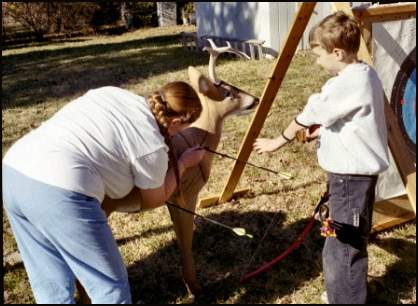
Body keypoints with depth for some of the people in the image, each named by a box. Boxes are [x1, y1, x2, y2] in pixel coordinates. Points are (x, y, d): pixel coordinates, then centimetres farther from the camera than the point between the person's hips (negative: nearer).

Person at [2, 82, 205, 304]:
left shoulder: (111, 92, 18)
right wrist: (183, 163, 28)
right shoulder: (152, 146, 0)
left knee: (50, 285, 20)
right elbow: (154, 200, 16)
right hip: (59, 193, -9)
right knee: (110, 286, 9)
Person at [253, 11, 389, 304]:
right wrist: (320, 131, 6)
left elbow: (307, 117, -12)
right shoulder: (366, 75, 7)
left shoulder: (345, 84, -23)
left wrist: (278, 142, 1)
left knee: (340, 249, -2)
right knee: (353, 242, 24)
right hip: (362, 169, 11)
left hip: (351, 175, -11)